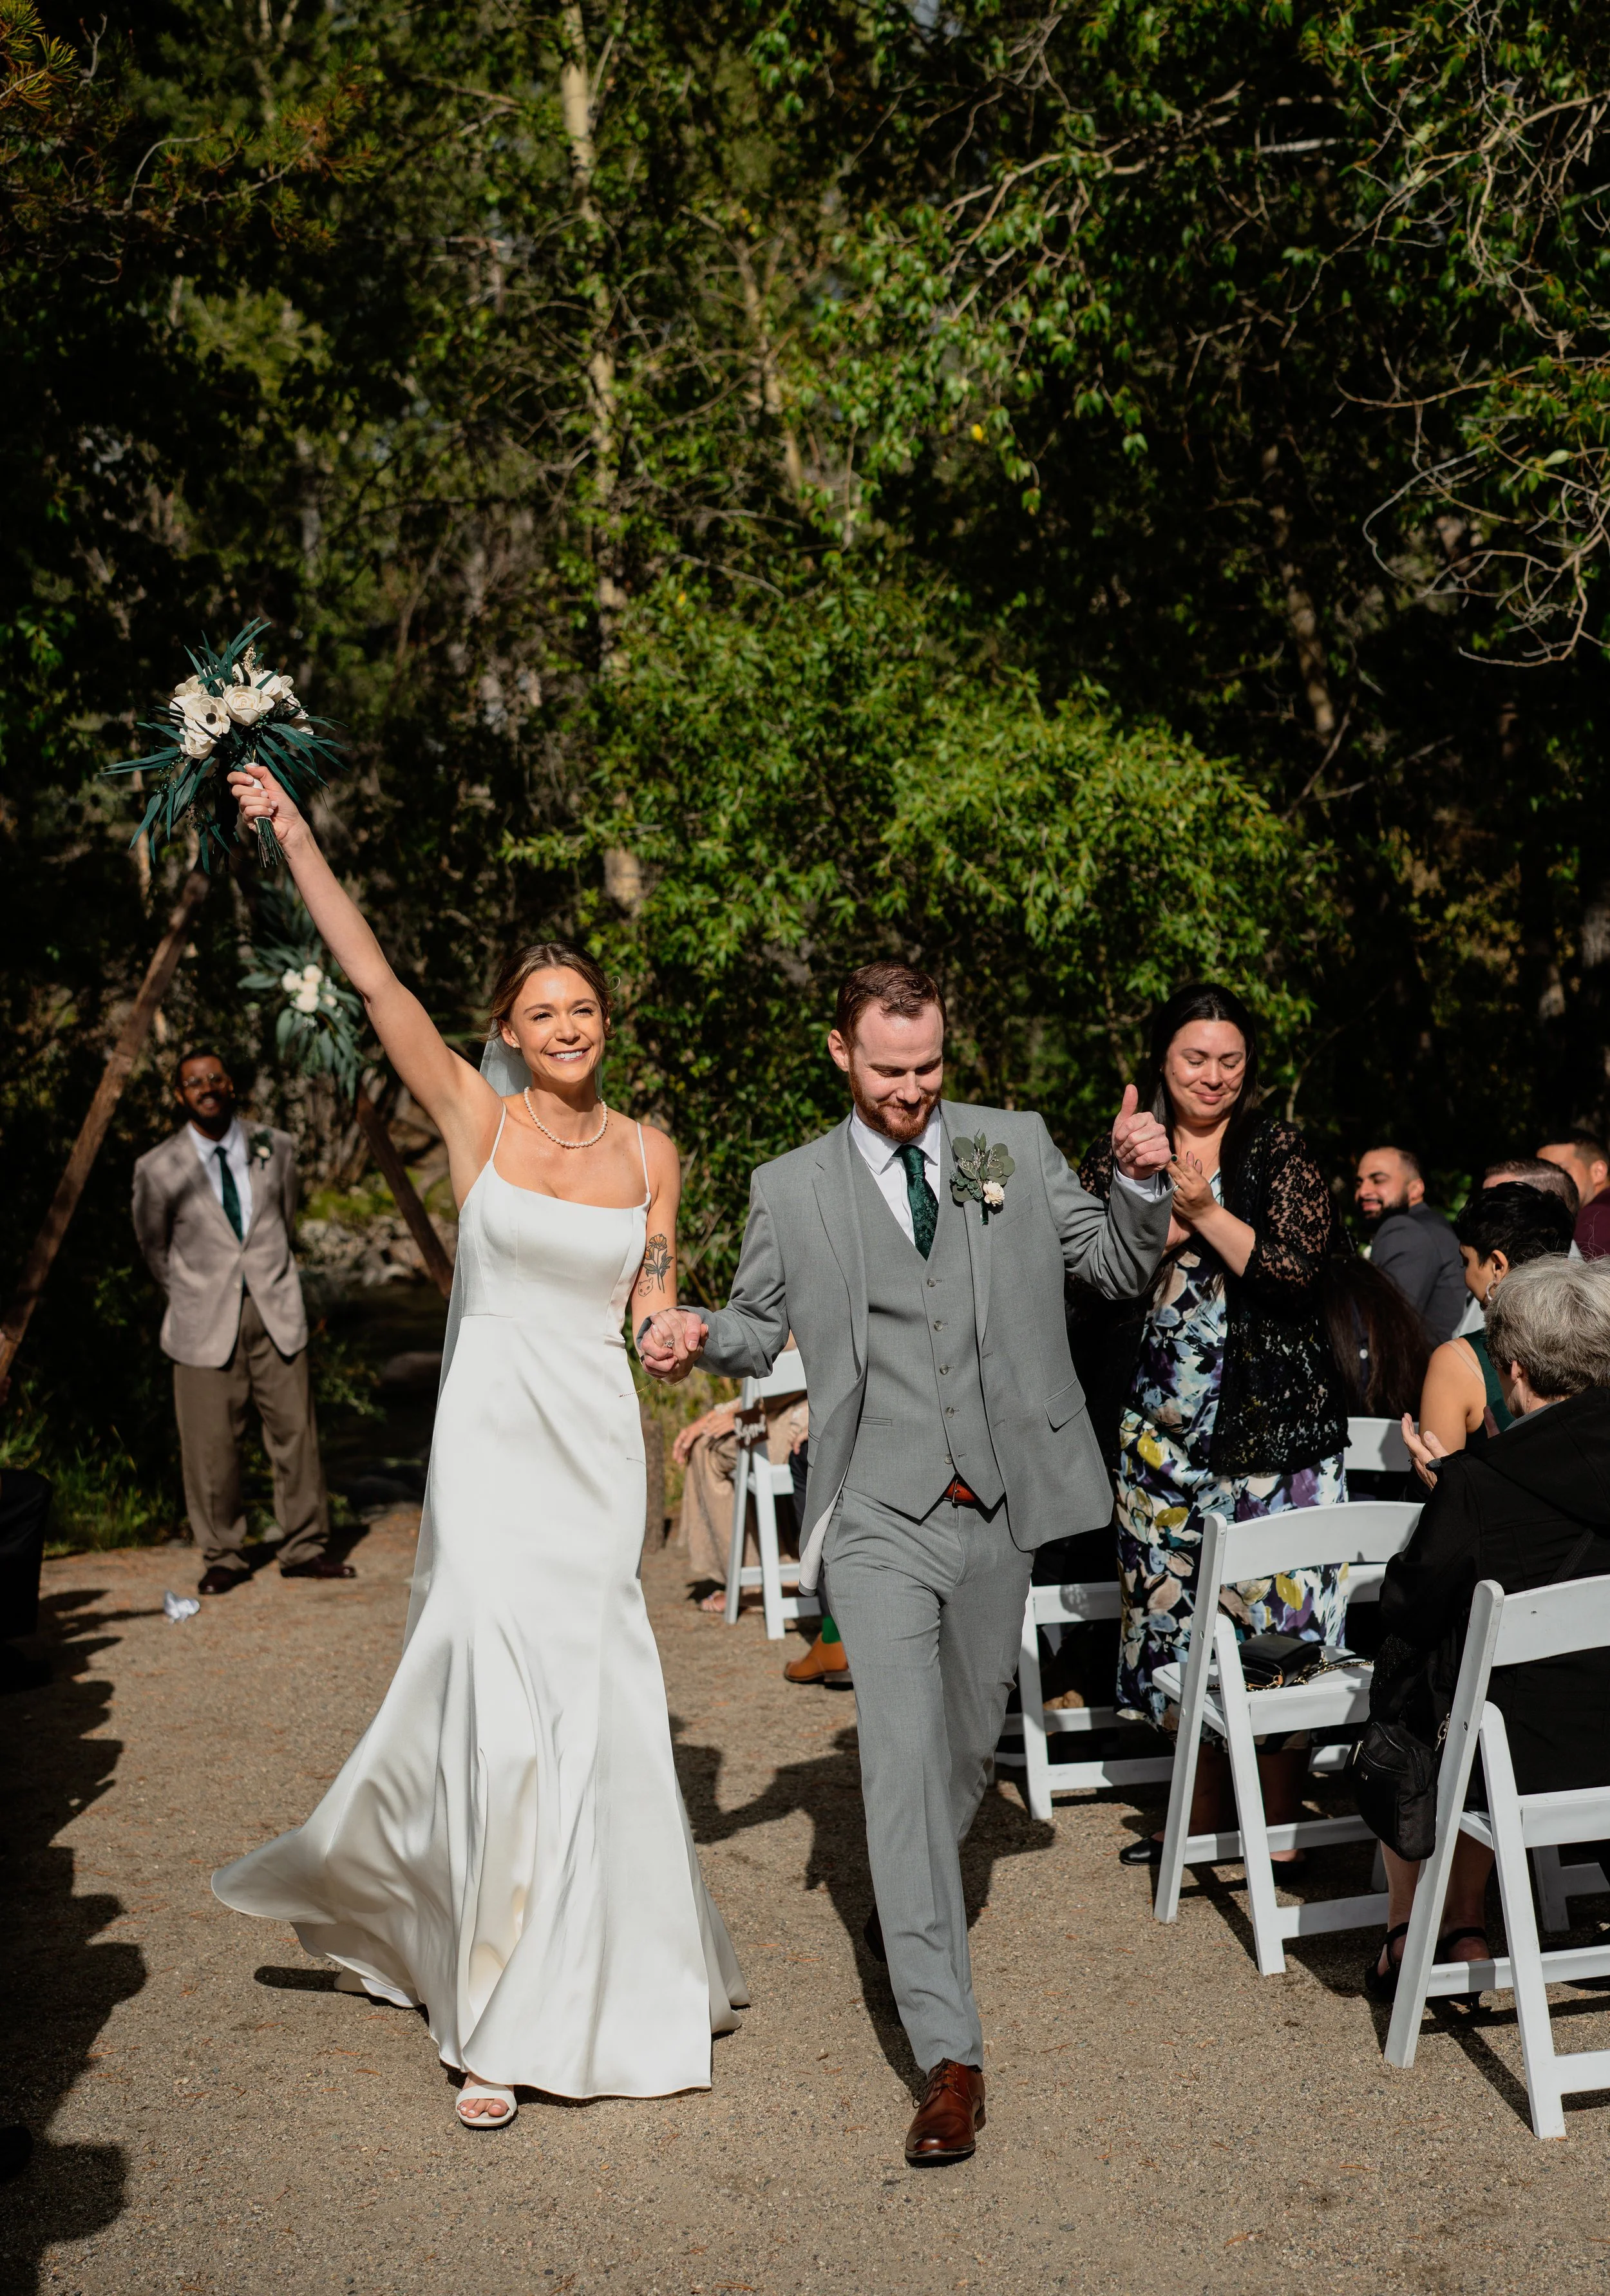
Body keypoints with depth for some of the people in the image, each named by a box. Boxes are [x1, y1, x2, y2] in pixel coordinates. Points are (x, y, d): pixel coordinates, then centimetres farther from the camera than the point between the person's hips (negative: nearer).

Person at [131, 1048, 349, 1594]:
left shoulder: (276, 1148, 5)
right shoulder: (158, 1170, -4)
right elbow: (155, 1251, 10)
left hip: (277, 1312, 2)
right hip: (206, 1323, -2)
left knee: (295, 1431, 3)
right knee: (212, 1446, -1)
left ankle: (305, 1548, 14)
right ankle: (221, 1558, 13)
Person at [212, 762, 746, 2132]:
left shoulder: (648, 1154, 6)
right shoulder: (474, 1118, -2)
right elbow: (372, 978, -9)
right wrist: (294, 838, -13)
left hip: (600, 1442, 3)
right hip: (495, 1437, -2)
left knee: (592, 1699, 6)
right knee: (501, 1698, -7)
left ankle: (610, 1968, 27)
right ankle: (498, 2021, 6)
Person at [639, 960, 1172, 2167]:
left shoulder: (1016, 1148, 6)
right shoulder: (791, 1189, 2)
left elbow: (1120, 1267, 10)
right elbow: (759, 1326, 11)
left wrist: (1143, 1184, -9)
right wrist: (694, 1335, -11)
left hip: (998, 1508, 3)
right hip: (878, 1518, -3)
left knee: (971, 1738, 18)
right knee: (903, 1751, -13)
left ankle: (914, 1903, 49)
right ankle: (949, 2057, -12)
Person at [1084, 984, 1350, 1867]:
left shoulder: (1278, 1150, 0)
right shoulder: (1120, 1157, 8)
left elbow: (1299, 1270, -11)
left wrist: (1206, 1212, -16)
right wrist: (1156, 1229, -14)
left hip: (1274, 1420, -3)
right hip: (1163, 1424, 3)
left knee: (1278, 1615, -2)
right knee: (1178, 1618, 9)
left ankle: (1280, 1825, 11)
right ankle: (1204, 1816, 23)